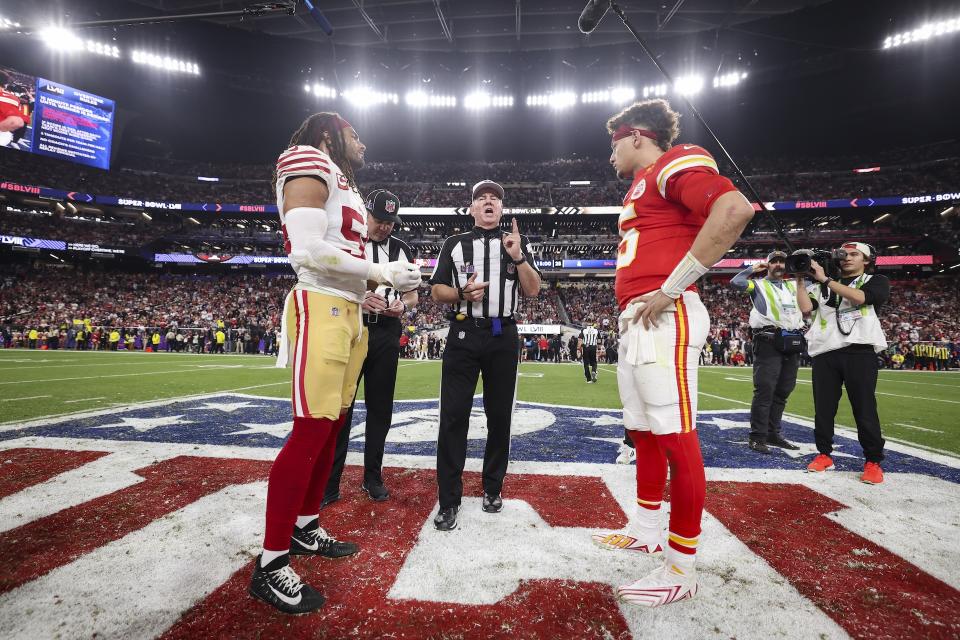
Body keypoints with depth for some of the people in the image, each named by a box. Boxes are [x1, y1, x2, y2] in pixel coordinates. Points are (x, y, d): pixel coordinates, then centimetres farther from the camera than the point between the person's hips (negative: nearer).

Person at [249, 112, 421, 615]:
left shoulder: (344, 186, 24)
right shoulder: (311, 165, -4)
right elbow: (307, 251, -17)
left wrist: (385, 289, 12)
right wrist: (380, 273, -13)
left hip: (347, 310, 10)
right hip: (320, 309, -10)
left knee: (333, 425, 12)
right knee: (311, 430, -10)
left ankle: (305, 529, 27)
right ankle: (270, 565, 2)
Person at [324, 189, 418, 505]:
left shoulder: (401, 249, 10)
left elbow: (413, 293, 13)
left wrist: (402, 305, -11)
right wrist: (357, 299, -22)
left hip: (386, 334, 3)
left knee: (380, 407, 9)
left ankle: (373, 478, 23)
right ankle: (329, 484, 10)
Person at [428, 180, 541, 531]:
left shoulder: (518, 243, 11)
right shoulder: (454, 244, 10)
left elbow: (533, 290, 2)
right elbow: (436, 291, 6)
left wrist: (518, 257, -12)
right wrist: (462, 294, -14)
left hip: (503, 337, 1)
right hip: (463, 335, -1)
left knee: (500, 416, 9)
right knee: (453, 416, -3)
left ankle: (492, 489, 25)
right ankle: (449, 499, 6)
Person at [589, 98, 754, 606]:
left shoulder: (673, 163, -3)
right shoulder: (643, 187, 26)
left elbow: (735, 209, -21)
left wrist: (671, 288, -21)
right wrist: (631, 311, 17)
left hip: (665, 319, -11)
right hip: (635, 322, 11)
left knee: (675, 438, -6)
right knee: (644, 432, 15)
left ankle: (682, 570, 5)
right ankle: (646, 531, 30)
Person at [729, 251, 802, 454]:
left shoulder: (793, 286, 23)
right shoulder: (758, 284, 7)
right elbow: (735, 282, -11)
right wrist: (753, 269, 4)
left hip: (793, 342, 6)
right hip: (769, 341, -6)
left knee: (782, 391, 9)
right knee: (765, 390, -9)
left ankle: (773, 433, 19)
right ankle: (757, 437, -5)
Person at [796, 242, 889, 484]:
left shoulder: (877, 281, 12)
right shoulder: (823, 287, 20)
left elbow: (859, 298, -10)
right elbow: (806, 308, 4)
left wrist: (825, 279, -10)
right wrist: (800, 279, 2)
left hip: (859, 352, -3)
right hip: (824, 353, 3)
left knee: (865, 408, -3)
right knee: (823, 408, 5)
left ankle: (873, 461, 8)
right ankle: (824, 454, 16)